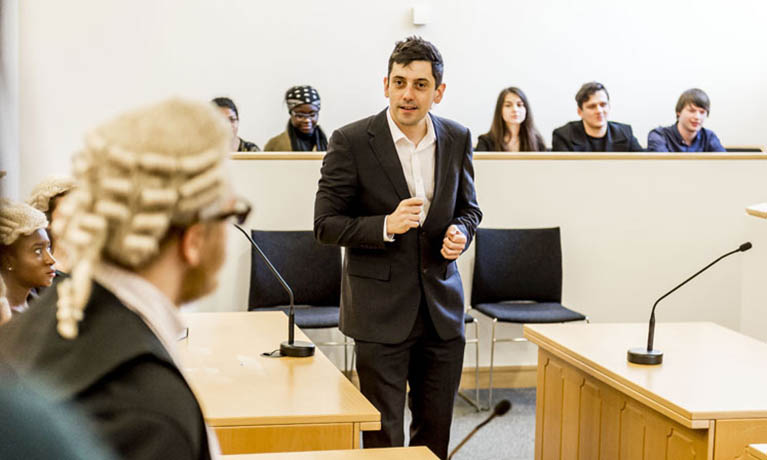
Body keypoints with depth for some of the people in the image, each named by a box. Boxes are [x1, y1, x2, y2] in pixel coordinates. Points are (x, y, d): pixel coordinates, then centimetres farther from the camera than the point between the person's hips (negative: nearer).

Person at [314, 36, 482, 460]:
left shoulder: (457, 139, 3)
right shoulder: (351, 142, -10)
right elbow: (326, 224, -9)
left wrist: (461, 231, -7)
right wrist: (386, 226, -23)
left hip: (442, 307, 4)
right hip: (381, 309, -4)